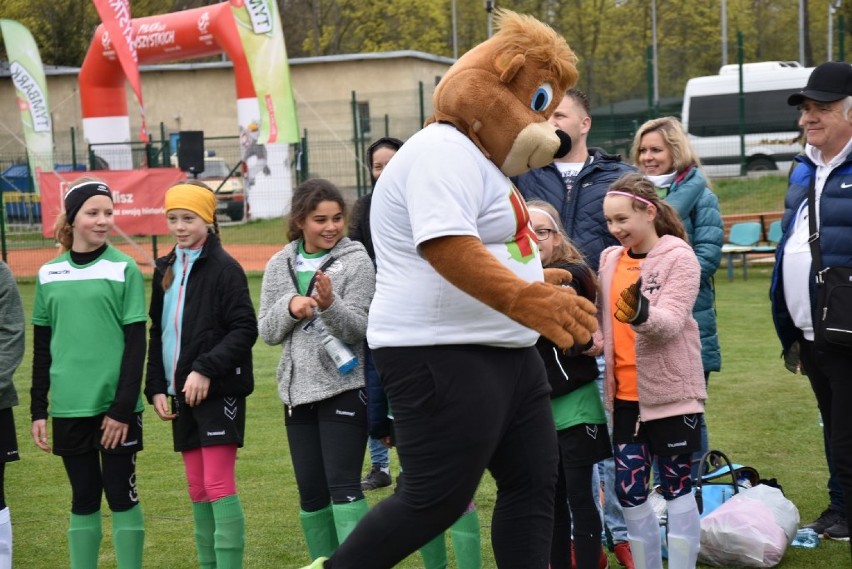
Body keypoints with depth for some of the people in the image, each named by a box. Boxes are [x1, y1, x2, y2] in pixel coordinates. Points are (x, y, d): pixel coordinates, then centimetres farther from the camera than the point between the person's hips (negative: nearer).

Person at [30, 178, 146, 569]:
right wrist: (38, 411, 8)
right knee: (83, 498, 10)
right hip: (69, 407, 3)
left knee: (121, 494, 2)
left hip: (116, 405, -3)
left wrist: (123, 407, -11)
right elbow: (42, 349, 12)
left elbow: (136, 344, -5)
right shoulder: (48, 275, 7)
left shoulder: (124, 269, -3)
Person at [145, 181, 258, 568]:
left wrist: (206, 369, -20)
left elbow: (245, 329, -13)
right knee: (197, 489, 10)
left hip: (218, 391, -7)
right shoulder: (166, 270, 13)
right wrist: (156, 387, 9)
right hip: (181, 392, 7)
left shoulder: (224, 268, -8)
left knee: (219, 485, -9)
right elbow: (157, 333, 17)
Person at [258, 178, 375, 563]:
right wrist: (289, 307, -12)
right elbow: (266, 332, 8)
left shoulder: (356, 260, -4)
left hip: (344, 387, -5)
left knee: (343, 487, -11)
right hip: (299, 390, 5)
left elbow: (357, 328, -11)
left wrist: (329, 304, -30)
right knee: (311, 493, 9)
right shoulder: (279, 266, 8)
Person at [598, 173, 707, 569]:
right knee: (628, 490, 7)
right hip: (625, 394, 5)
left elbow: (671, 323, -20)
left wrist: (641, 313, -40)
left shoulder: (679, 257, -9)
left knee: (676, 487, 4)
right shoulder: (610, 259, 8)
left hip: (671, 393, -5)